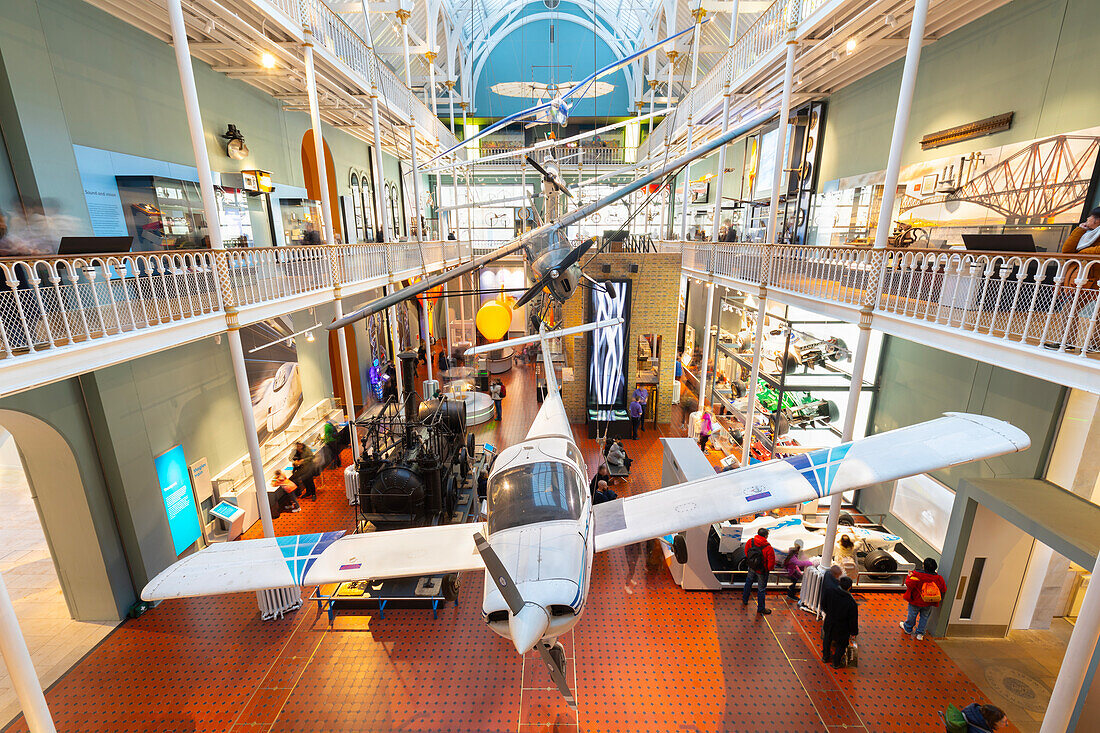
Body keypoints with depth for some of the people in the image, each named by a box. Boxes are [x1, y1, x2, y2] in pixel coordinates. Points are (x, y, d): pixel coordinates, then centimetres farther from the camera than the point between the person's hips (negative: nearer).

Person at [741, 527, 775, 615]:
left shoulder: (750, 542, -15)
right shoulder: (768, 548, -29)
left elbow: (746, 552, 4)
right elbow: (771, 563, -22)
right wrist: (769, 569, 0)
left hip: (751, 568, 5)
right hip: (762, 571, -5)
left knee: (748, 582, 27)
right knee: (761, 589, 13)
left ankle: (744, 600, 46)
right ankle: (760, 609, 31)